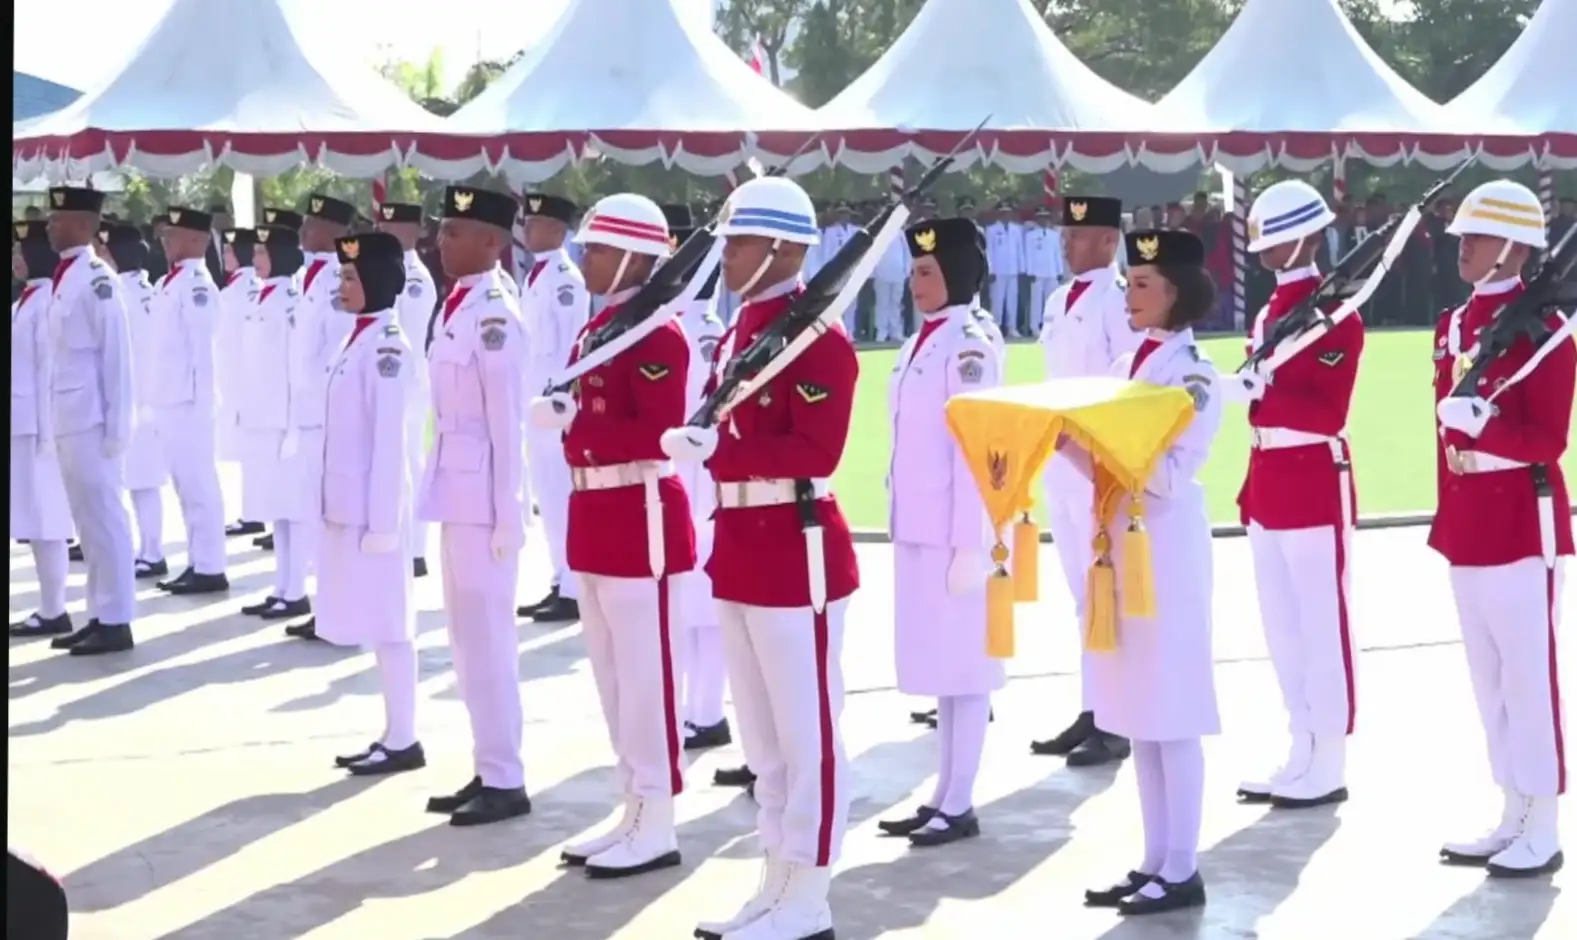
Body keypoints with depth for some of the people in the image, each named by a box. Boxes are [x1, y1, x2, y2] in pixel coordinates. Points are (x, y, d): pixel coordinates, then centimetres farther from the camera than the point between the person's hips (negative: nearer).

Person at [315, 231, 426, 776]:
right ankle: (393, 735, 19)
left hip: (373, 504, -9)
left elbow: (390, 439, -17)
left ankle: (403, 740, 4)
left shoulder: (386, 345, -14)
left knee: (388, 621, -3)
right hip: (351, 503, 9)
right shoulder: (360, 339, 13)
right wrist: (344, 506, 15)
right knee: (373, 621, 12)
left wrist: (381, 519, -18)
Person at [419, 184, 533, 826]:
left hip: (484, 489, -10)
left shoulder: (495, 313, -16)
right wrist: (445, 484, 14)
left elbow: (507, 420, -17)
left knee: (487, 634, -3)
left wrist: (506, 512, -16)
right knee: (467, 635, 15)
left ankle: (506, 781, 6)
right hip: (455, 484, 10)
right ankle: (488, 772, 23)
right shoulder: (456, 306, 11)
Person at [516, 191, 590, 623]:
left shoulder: (566, 279, -13)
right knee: (547, 495, 12)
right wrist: (525, 396, 15)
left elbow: (568, 347, -16)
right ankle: (560, 584, 18)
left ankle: (574, 591, -1)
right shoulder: (534, 276, 15)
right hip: (535, 399, 9)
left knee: (562, 494, -6)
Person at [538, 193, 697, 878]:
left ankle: (657, 826, 5)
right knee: (612, 672, 15)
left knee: (645, 672, -3)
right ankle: (635, 812, 24)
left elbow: (658, 435, -22)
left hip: (640, 518, -10)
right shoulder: (596, 328, 14)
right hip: (597, 514, 10)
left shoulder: (656, 333, -15)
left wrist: (570, 422, -23)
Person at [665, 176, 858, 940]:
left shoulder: (819, 338, -14)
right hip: (741, 548, 10)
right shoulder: (736, 335, 14)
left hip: (796, 550, -10)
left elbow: (817, 451, -21)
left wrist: (715, 452, -25)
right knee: (761, 734, 16)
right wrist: (697, 440, 0)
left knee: (804, 734, -1)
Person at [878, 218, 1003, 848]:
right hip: (917, 527, 9)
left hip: (957, 530, -9)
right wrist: (906, 520, 14)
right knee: (937, 662, 13)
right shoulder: (920, 343, 13)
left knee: (965, 662, -1)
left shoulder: (969, 348, -13)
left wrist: (969, 544, -18)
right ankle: (943, 796, 21)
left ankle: (960, 805, 5)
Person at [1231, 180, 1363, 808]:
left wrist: (1256, 391, -27)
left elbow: (1328, 413, -17)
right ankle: (1302, 756, 21)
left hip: (1316, 485, -9)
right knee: (1283, 629, 12)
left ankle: (1328, 766, 5)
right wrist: (1251, 492, 17)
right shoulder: (1269, 312, 15)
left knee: (1322, 627, -2)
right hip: (1270, 485, 9)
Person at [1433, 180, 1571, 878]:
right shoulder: (1453, 325, 11)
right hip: (1468, 526, 8)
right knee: (1489, 677, 13)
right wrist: (1447, 519, 14)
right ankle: (1512, 817, 22)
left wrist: (1483, 421, -30)